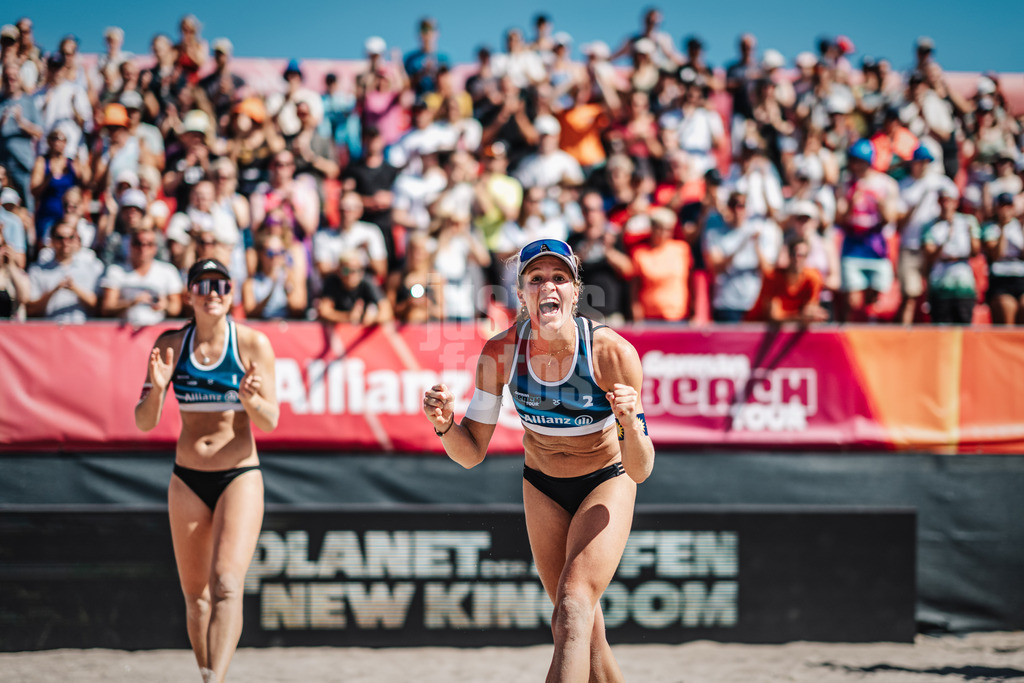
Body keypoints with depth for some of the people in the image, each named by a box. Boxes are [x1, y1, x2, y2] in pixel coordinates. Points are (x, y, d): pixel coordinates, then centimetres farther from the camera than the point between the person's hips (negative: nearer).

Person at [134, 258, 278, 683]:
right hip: (187, 479, 3)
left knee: (226, 584, -19)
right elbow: (144, 422, 1)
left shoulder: (253, 344, -5)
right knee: (195, 595, 9)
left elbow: (270, 421, -5)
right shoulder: (171, 345, 1)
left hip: (240, 476, -3)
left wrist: (249, 398, -27)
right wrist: (157, 389, -20)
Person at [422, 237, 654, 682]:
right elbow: (472, 453, -11)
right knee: (583, 633, 10)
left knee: (573, 607, -24)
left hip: (606, 483, -4)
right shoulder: (500, 354, -20)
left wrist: (629, 423, -43)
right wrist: (444, 424, -31)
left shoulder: (612, 353, -27)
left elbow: (640, 471, -24)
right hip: (541, 486, 4)